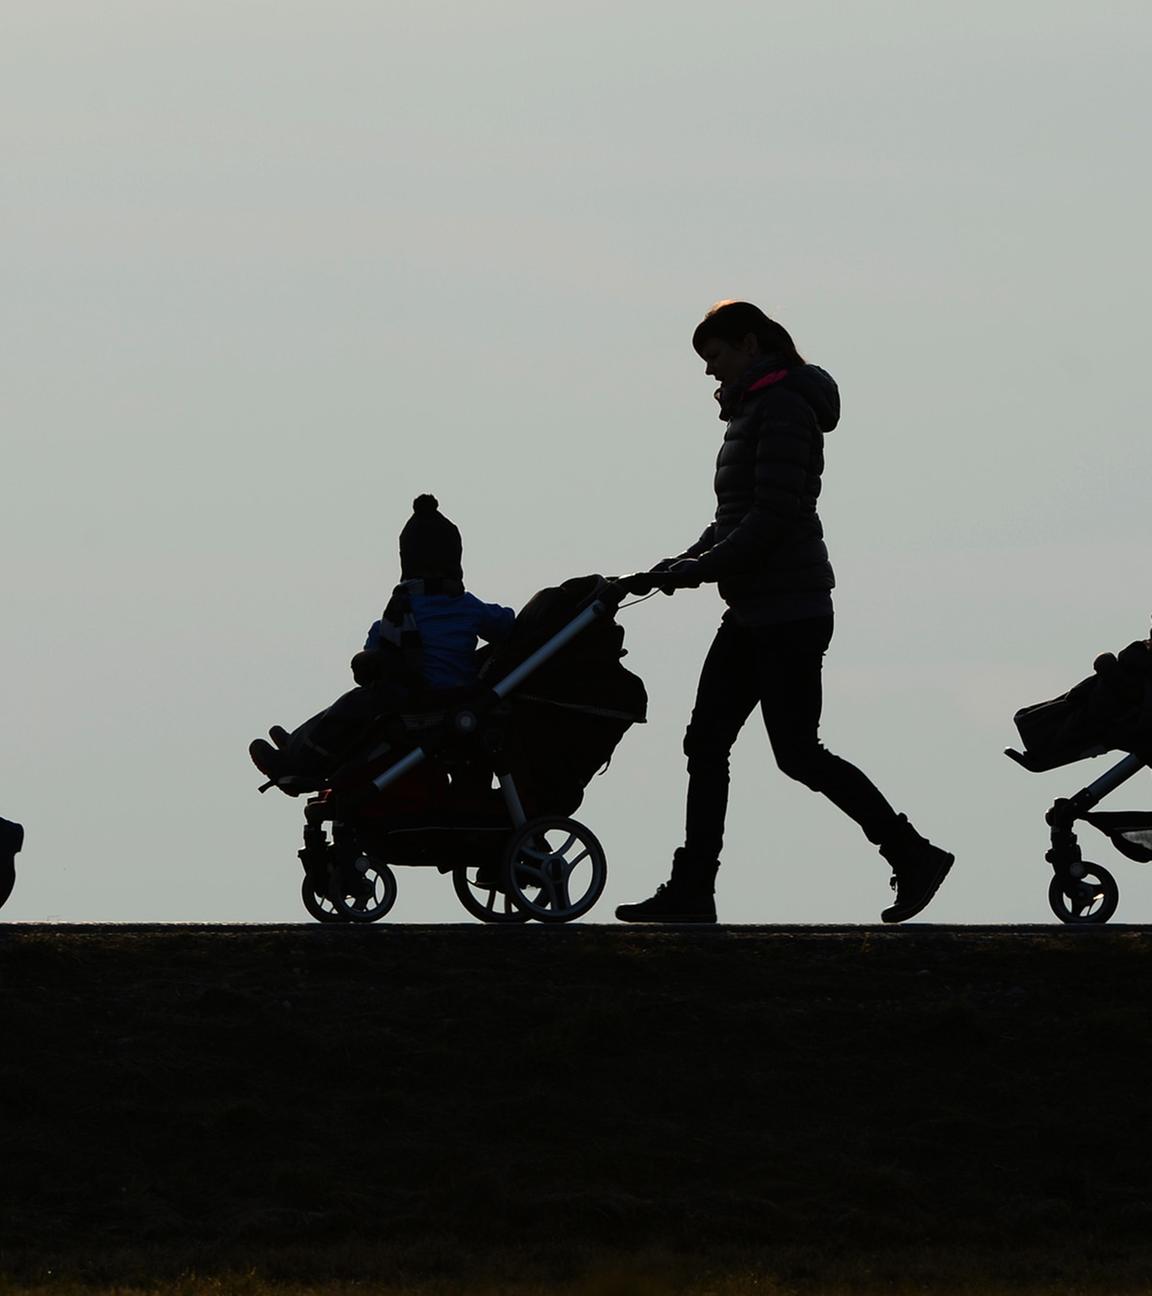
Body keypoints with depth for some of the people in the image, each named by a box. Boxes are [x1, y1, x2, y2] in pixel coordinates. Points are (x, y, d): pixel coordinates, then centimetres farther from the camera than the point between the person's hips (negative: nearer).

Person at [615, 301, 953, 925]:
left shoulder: (784, 406, -13)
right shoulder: (753, 410, 17)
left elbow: (774, 514, -21)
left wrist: (699, 569, -20)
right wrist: (684, 562, 6)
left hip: (788, 611, -10)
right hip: (754, 611, 10)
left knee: (797, 753, -7)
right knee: (705, 741, 6)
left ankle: (914, 856, 0)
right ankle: (691, 891, 6)